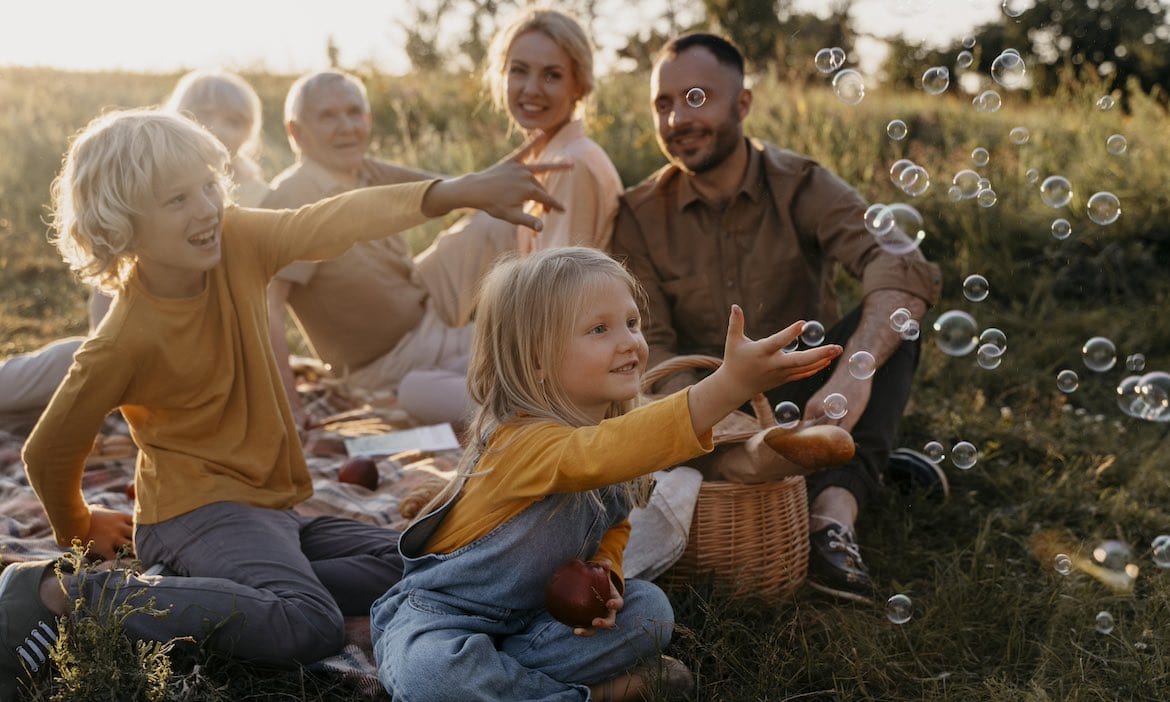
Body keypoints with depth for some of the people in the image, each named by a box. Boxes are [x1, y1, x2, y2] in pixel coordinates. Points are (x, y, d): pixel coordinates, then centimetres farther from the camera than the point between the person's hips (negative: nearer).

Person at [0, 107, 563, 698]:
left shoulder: (236, 243, -8)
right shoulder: (124, 343, -20)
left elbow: (338, 222, -17)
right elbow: (49, 452, -7)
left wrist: (462, 191, -31)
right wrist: (80, 531, 12)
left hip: (268, 508, 8)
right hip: (196, 511, -8)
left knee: (411, 569, 3)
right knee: (308, 626, -30)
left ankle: (201, 592, -6)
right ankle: (67, 594, -19)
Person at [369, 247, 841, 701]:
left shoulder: (617, 427, -5)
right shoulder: (523, 441, -32)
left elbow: (612, 523, 10)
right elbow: (595, 456, -54)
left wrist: (604, 571, -16)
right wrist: (729, 384, -65)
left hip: (536, 611, 6)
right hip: (441, 613, -6)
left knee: (650, 608, -11)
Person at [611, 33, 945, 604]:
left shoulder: (801, 187, -11)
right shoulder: (640, 215, -5)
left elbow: (904, 268, -29)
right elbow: (650, 345, -14)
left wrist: (854, 371, -48)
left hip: (802, 398, -1)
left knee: (890, 323, -24)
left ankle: (835, 512, -39)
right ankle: (870, 464, -14)